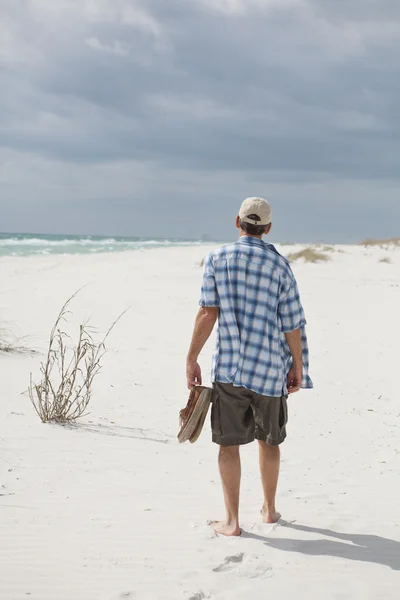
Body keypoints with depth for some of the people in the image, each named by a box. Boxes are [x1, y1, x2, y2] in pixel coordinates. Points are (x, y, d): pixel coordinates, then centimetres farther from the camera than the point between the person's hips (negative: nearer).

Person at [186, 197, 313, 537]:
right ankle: (269, 509, 30)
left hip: (229, 367, -1)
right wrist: (298, 368, 10)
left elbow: (208, 312, -7)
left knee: (229, 443, 5)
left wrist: (192, 359, -1)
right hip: (270, 368, 1)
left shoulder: (217, 259, -1)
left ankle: (232, 521, 4)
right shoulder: (279, 265, -1)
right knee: (269, 440, 18)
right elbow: (292, 323, -1)